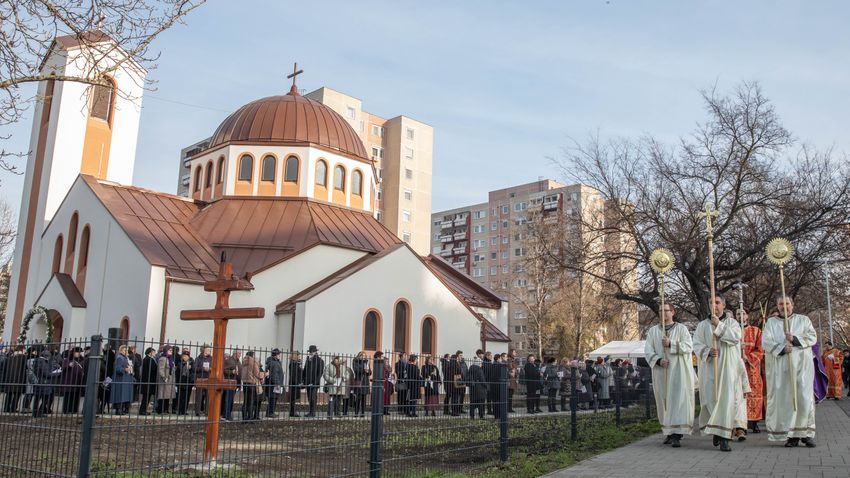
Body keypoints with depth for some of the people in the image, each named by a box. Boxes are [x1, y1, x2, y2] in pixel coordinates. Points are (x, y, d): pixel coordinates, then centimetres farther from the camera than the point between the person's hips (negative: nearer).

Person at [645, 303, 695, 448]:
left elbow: (689, 347, -7)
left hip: (678, 371, -3)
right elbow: (647, 350, 2)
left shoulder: (681, 329, 4)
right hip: (660, 372, 3)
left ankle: (677, 435, -13)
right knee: (664, 401, 5)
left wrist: (671, 344, -18)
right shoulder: (653, 330, 9)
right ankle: (669, 432, 14)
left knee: (678, 400, -9)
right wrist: (658, 360, -15)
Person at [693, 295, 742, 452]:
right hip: (709, 367, 1)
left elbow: (736, 337, -11)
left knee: (727, 399, -9)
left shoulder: (732, 322, 9)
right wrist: (707, 351, -17)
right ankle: (716, 430, 23)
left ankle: (724, 438, -8)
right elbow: (696, 344, 2)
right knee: (711, 398, 0)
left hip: (728, 367, -1)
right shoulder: (703, 325, 10)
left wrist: (719, 325, -16)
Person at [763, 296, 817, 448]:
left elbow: (812, 337, 2)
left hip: (801, 365, 0)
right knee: (785, 399, -3)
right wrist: (782, 348, -16)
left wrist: (795, 339, -14)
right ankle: (792, 435, 1)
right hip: (780, 367, 0)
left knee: (804, 398, -6)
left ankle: (807, 433, 1)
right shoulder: (771, 322, 13)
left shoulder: (803, 320, 14)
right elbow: (766, 341, 0)